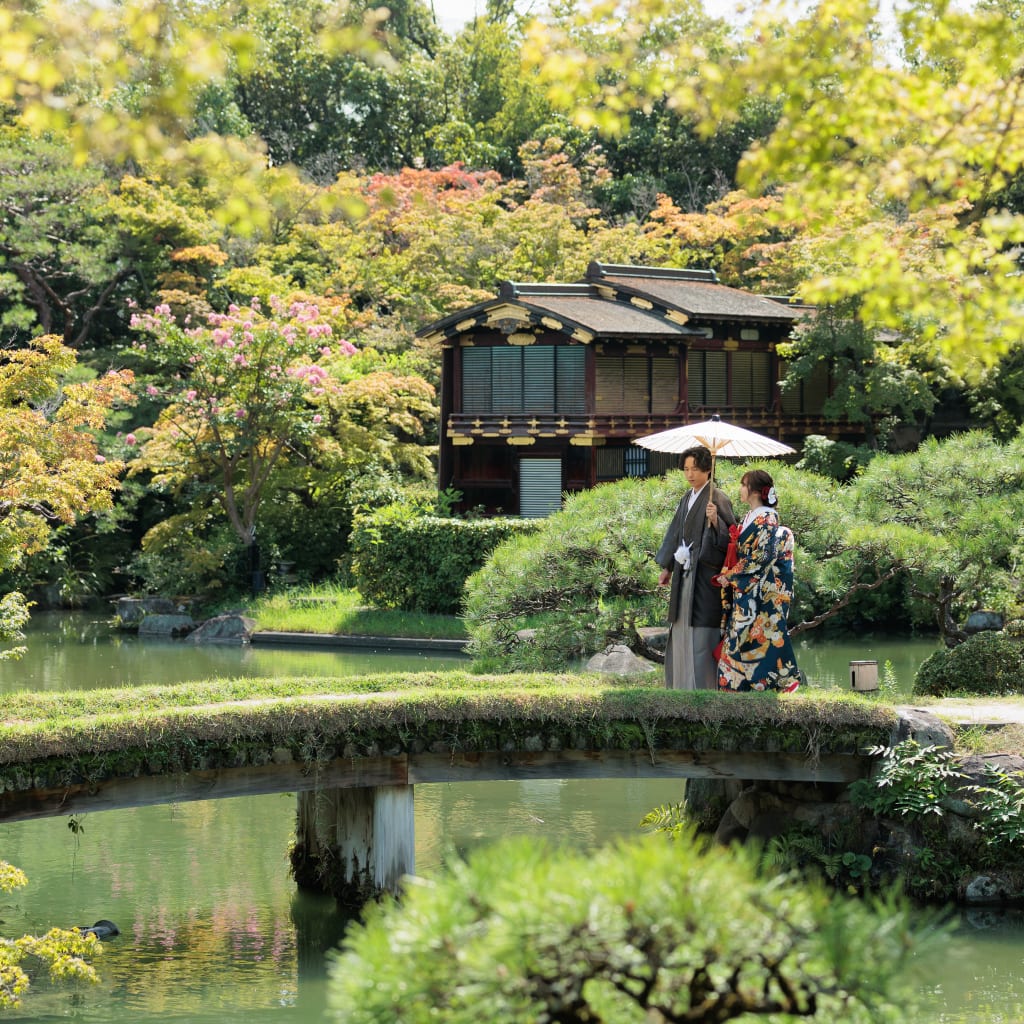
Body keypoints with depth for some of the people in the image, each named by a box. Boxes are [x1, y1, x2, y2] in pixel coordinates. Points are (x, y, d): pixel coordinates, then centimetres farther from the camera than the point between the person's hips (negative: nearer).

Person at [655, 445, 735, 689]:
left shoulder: (718, 499, -10)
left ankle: (704, 686, -4)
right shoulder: (688, 498, 13)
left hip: (705, 575, -8)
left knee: (702, 633, -8)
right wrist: (667, 567, 22)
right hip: (685, 574, 8)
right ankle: (681, 685, 20)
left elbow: (729, 536, -14)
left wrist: (714, 521, -33)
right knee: (682, 630, 12)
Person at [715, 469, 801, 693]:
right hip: (743, 594, 9)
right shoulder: (749, 518, 16)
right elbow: (737, 553, 20)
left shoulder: (767, 519, -11)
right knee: (736, 638, 6)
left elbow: (761, 557, -16)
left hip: (760, 594, -9)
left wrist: (730, 574, -11)